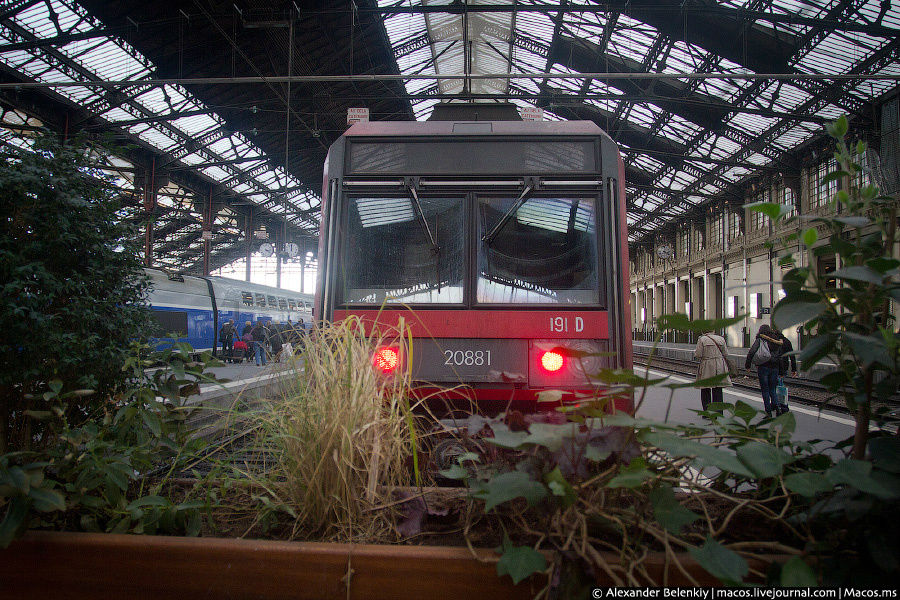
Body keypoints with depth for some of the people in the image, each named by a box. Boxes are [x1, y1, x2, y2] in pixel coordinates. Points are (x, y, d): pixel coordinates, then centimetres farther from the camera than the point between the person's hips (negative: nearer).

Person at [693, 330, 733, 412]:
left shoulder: (702, 339, -7)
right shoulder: (721, 339, 5)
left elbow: (698, 355, -10)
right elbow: (726, 354, 6)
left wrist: (695, 351, 10)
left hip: (707, 368, -3)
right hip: (720, 368, 3)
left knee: (705, 391, 7)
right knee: (718, 390, 9)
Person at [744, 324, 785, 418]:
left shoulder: (760, 340, -5)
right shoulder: (777, 341, 8)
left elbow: (751, 352, -15)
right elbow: (781, 355, 9)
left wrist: (747, 364, -6)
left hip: (763, 367, -4)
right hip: (775, 368, 4)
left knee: (765, 390, 3)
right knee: (772, 389, 15)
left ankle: (768, 412, 2)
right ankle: (776, 406, -6)